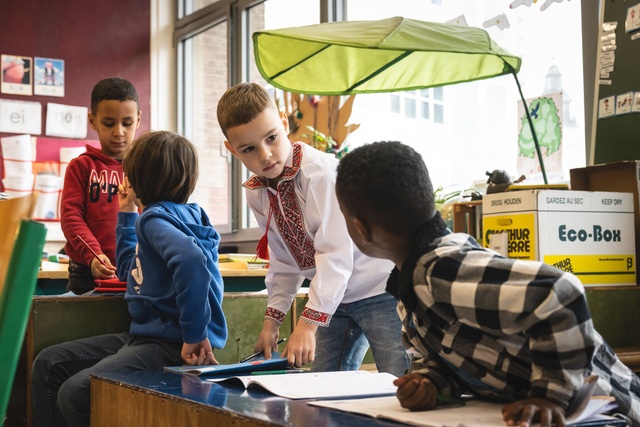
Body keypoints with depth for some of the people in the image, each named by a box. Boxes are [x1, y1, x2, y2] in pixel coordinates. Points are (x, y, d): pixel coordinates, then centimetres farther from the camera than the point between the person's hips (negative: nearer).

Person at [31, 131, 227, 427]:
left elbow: (191, 260, -37)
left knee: (75, 393, -28)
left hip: (173, 345, -10)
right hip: (145, 334, 10)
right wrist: (127, 214, 29)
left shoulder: (157, 217, -14)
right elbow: (129, 269, 33)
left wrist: (195, 334, -32)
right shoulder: (173, 214, 16)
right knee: (48, 365, 9)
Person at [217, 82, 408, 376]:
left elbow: (336, 255, -27)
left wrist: (308, 323, -29)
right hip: (336, 297, 7)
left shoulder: (321, 172, -24)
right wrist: (272, 319, 3)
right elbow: (284, 262, 9)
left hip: (379, 287, -7)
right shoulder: (256, 194, 0)